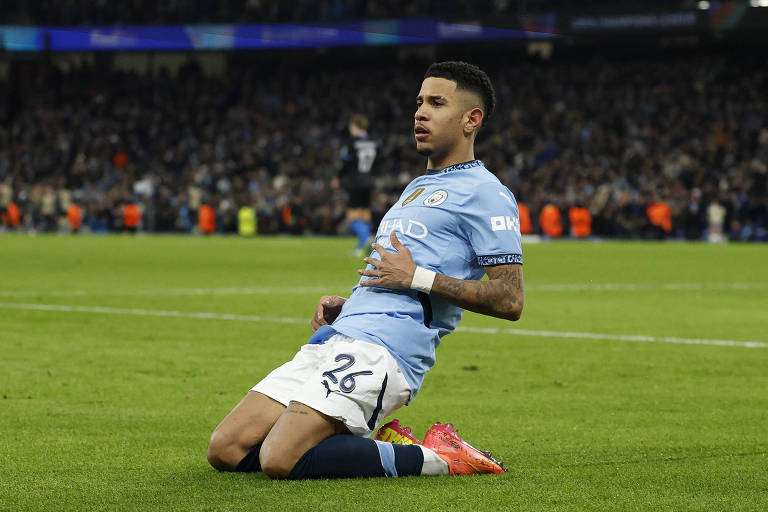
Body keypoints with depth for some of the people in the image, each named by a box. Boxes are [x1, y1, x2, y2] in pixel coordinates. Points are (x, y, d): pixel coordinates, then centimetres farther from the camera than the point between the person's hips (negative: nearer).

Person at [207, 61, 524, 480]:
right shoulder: (417, 187, 28)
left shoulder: (484, 193, -1)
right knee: (225, 451, -3)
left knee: (279, 460, -27)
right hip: (334, 339, 9)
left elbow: (510, 300, -11)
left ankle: (436, 458, -12)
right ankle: (371, 442, 7)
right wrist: (345, 305, 14)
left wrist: (418, 276, -12)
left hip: (382, 351, -9)